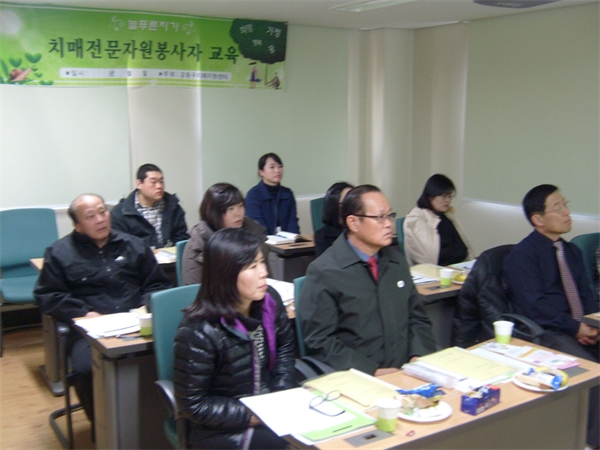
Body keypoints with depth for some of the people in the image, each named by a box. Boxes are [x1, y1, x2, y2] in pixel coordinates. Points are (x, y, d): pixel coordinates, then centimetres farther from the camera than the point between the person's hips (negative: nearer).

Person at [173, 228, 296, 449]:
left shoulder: (269, 301, -5)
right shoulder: (198, 332, -24)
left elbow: (285, 347, 12)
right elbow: (193, 405, -16)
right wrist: (252, 417, -19)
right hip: (221, 429, -6)